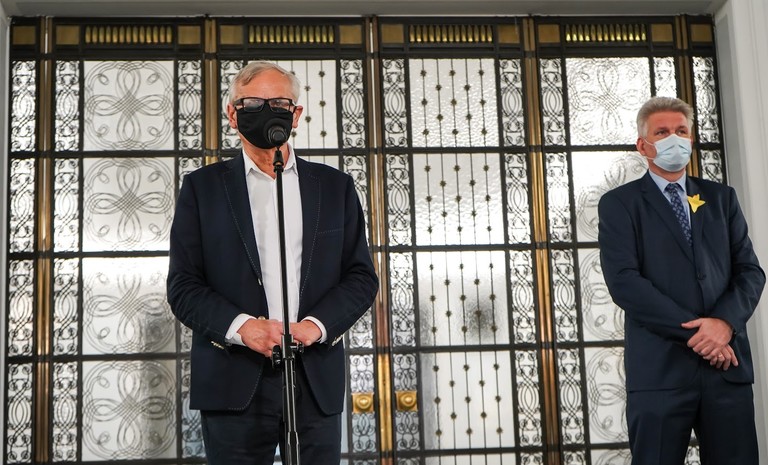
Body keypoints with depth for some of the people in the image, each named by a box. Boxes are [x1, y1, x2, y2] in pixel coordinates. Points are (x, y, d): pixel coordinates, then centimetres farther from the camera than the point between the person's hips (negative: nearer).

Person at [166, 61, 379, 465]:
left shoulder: (334, 186, 11)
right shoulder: (202, 187, 6)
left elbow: (362, 276, 7)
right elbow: (183, 285, 1)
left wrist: (316, 325, -10)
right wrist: (240, 325, -16)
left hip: (317, 382, 2)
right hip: (235, 384, -1)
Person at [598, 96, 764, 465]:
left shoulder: (721, 198, 17)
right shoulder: (618, 203, 4)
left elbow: (750, 270, 9)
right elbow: (623, 281, -8)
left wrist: (725, 322, -10)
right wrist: (694, 332, -12)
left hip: (728, 364, 4)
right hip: (660, 368, -3)